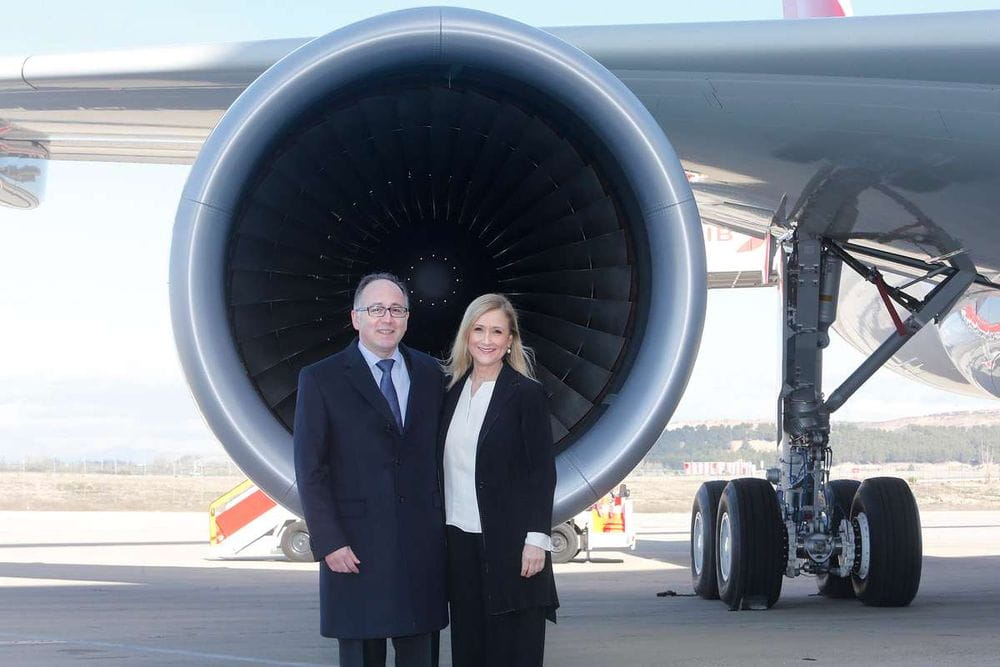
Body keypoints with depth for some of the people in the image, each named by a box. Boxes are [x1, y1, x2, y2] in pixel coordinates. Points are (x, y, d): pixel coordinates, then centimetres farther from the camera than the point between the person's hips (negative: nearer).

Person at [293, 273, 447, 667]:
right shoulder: (320, 380, -1)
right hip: (356, 547, -3)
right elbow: (310, 469, -4)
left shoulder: (430, 375, 10)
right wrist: (328, 542, -11)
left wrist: (445, 524, 5)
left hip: (423, 546, 3)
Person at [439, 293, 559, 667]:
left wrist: (536, 539, -13)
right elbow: (445, 467, 15)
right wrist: (440, 532, 11)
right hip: (460, 539, 5)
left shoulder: (526, 394, -5)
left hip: (509, 543, -5)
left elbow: (543, 472, -7)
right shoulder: (453, 392, 11)